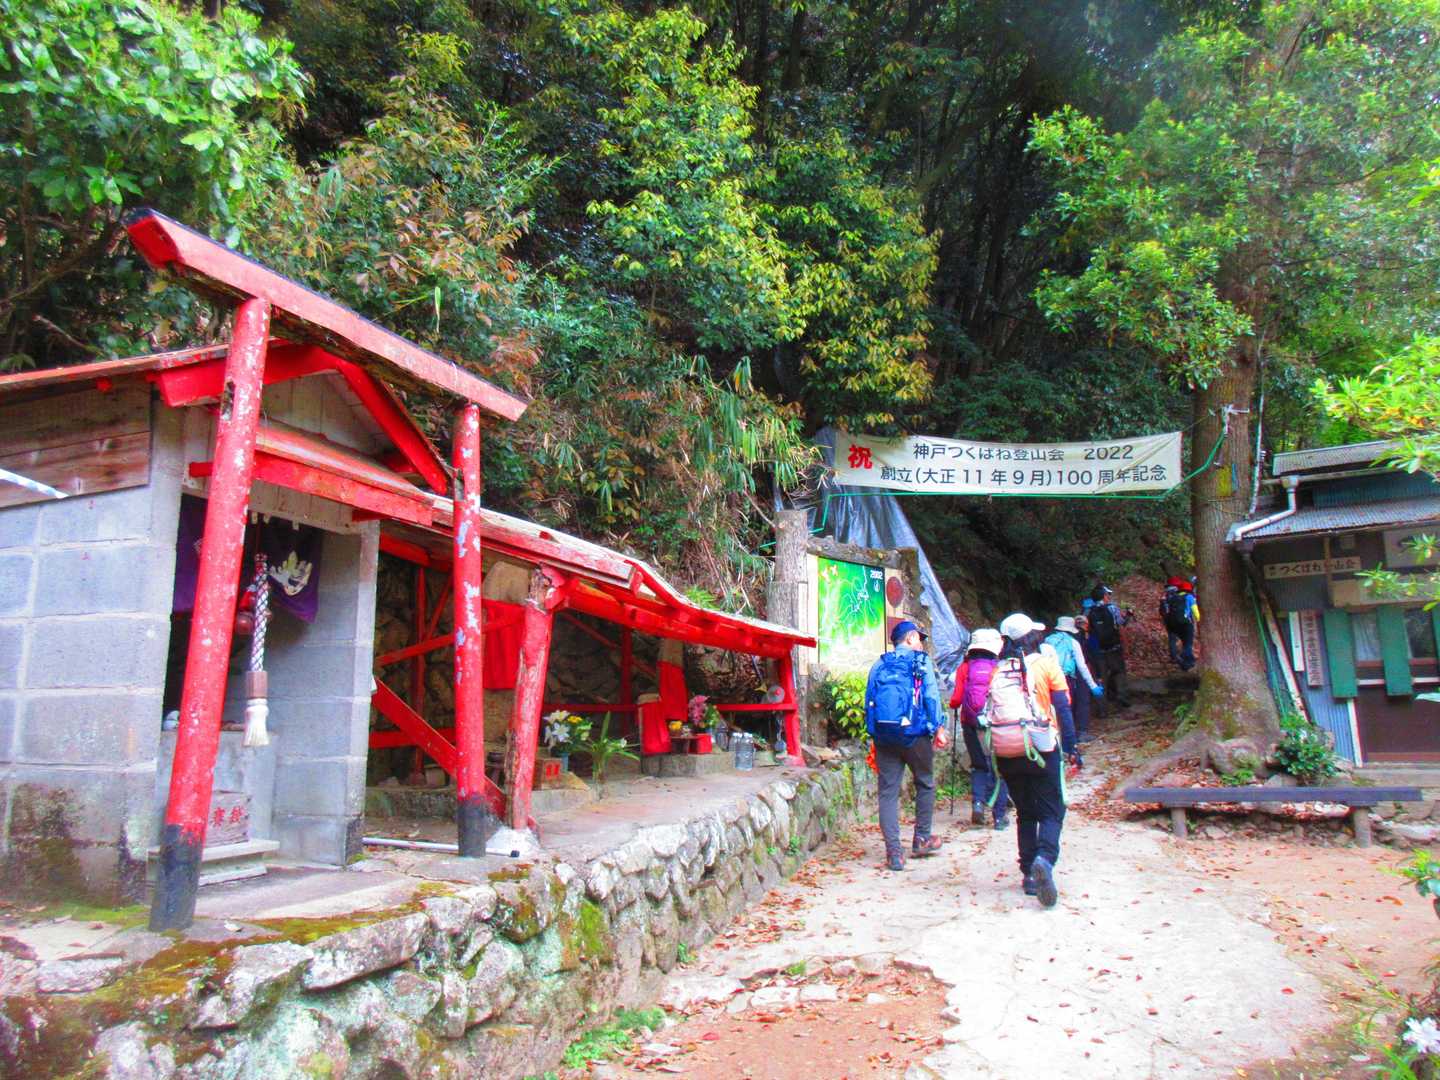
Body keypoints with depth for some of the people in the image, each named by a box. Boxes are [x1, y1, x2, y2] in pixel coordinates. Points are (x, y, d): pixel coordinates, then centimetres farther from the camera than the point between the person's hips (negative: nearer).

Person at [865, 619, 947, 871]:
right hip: (914, 734, -3)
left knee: (888, 791, 2)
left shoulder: (879, 665, 13)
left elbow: (868, 700, 11)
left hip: (883, 736, 3)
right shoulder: (921, 661, 3)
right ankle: (921, 839, 24)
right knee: (925, 784, 18)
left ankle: (894, 852, -1)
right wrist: (938, 728, -2)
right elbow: (932, 696, -5)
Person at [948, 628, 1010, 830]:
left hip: (971, 724, 1)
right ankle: (999, 815, 10)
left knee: (979, 766, 19)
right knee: (998, 767, 10)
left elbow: (956, 699, -6)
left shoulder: (965, 667, -3)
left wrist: (952, 704, 15)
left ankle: (977, 802, -2)